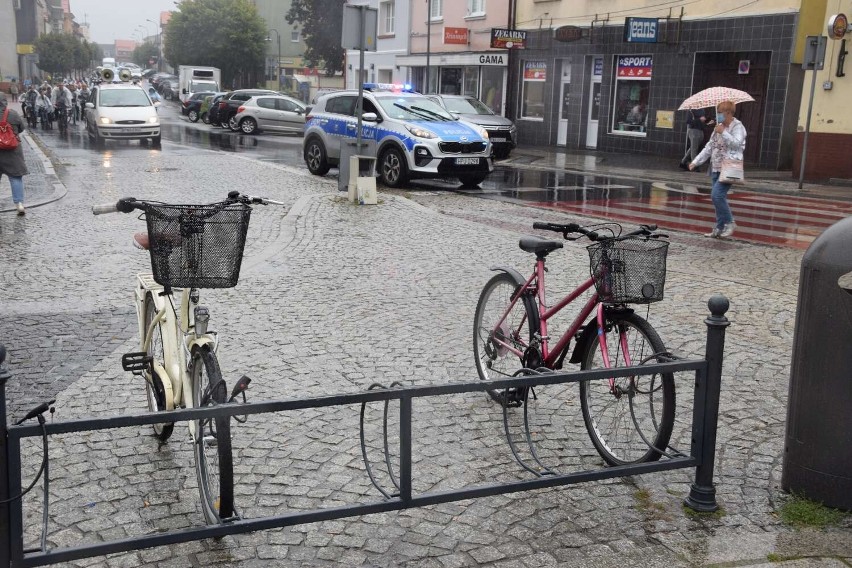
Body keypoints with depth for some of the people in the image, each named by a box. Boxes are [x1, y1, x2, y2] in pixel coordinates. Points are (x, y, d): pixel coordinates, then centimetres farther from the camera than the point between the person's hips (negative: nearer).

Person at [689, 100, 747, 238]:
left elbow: (737, 144, -21)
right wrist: (696, 161, 15)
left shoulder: (737, 127, -5)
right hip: (716, 168, 8)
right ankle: (719, 228, 13)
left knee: (717, 195, -19)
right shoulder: (718, 127, 17)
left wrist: (723, 132, -23)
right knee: (719, 197, 8)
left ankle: (730, 222, -5)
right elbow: (709, 147, 20)